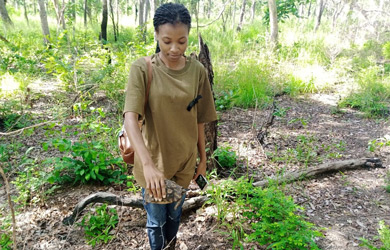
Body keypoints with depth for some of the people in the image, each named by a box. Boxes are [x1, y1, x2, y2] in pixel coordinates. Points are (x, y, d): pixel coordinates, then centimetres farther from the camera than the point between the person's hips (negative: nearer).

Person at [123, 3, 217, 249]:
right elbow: (130, 118, -25)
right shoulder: (143, 68, -15)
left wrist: (203, 158, 8)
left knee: (174, 215, 23)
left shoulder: (197, 71, -7)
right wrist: (148, 163, -37)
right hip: (153, 160, -2)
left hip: (183, 160, 3)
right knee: (156, 220, 14)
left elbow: (199, 120, 1)